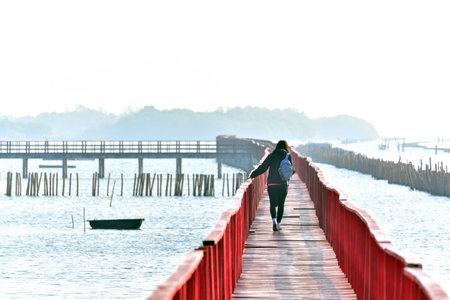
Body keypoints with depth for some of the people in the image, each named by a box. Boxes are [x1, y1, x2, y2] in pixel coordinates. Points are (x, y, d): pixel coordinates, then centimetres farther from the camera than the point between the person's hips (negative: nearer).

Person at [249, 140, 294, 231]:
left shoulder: (271, 155, 4)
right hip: (283, 183, -1)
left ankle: (274, 220, -18)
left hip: (271, 183, 1)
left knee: (273, 203, 6)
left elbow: (262, 167, -2)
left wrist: (252, 175, 1)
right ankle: (278, 223, 6)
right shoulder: (288, 156, 2)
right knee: (281, 204, 9)